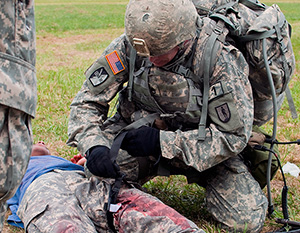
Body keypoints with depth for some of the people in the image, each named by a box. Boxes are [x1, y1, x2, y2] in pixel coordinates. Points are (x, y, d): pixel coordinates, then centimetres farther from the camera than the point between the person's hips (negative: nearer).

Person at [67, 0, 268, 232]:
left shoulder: (220, 60, -27)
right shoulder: (128, 45, -19)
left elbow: (235, 135, -23)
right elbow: (87, 101, -11)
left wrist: (162, 142, -29)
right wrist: (95, 146, -32)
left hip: (203, 146, -1)